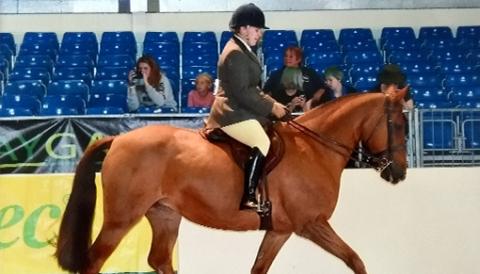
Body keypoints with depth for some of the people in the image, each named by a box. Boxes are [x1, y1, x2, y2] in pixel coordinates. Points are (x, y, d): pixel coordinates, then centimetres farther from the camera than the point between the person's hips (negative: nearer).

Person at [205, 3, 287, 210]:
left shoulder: (242, 51, 17)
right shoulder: (235, 54, -16)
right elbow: (243, 93, -22)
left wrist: (271, 102, 9)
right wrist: (271, 107, -16)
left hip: (239, 111, 11)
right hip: (233, 114, -11)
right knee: (263, 144, -27)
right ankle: (248, 198, -25)